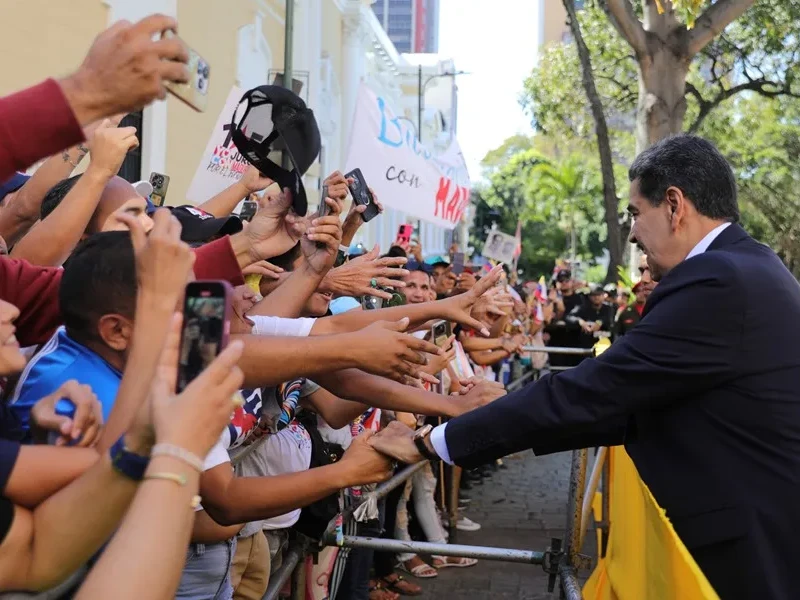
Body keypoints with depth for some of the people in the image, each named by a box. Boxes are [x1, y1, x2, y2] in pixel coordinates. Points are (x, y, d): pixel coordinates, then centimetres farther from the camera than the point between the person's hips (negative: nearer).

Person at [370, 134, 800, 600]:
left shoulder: (715, 283, -22)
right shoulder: (749, 271, 10)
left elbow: (586, 391, -22)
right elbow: (637, 406, 10)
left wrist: (433, 441, -15)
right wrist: (516, 426, 9)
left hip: (749, 548, -9)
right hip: (759, 529, 9)